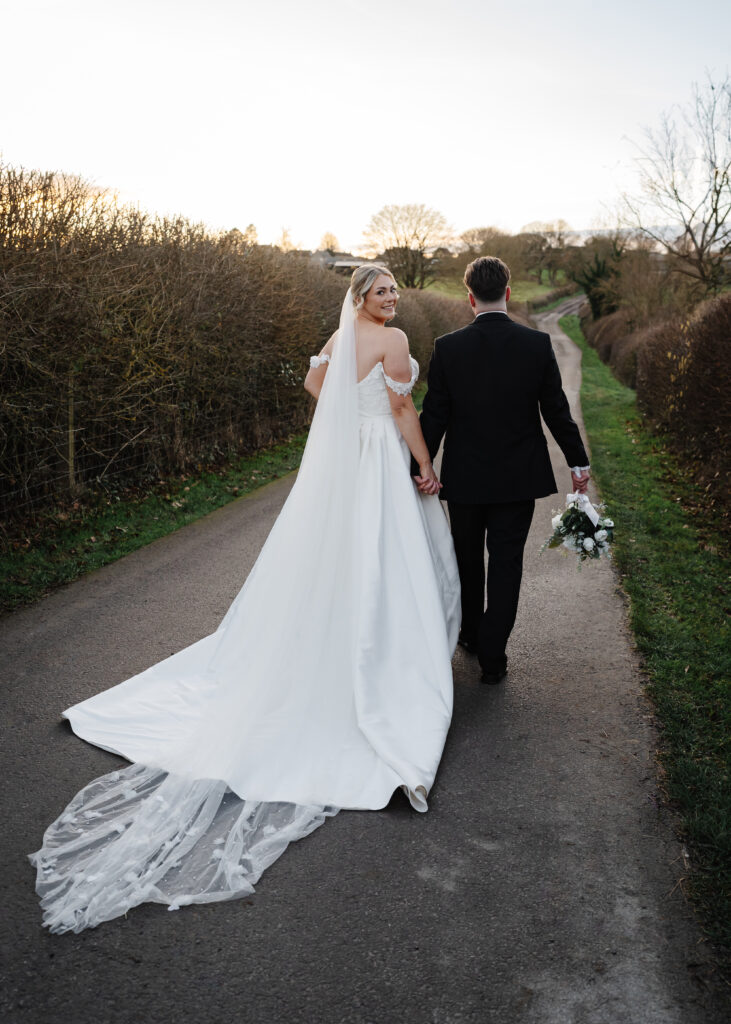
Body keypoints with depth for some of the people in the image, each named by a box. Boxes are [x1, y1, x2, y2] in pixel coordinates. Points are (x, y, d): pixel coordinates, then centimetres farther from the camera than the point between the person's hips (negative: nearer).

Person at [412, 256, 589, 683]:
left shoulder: (448, 347, -10)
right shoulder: (538, 344, -8)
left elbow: (435, 415, -8)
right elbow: (557, 410, -2)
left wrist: (421, 466, 1)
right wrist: (579, 462, 9)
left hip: (465, 476, 0)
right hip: (519, 476, 0)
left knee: (468, 559, 18)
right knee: (506, 562, 7)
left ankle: (471, 633, 37)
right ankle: (492, 655, 10)